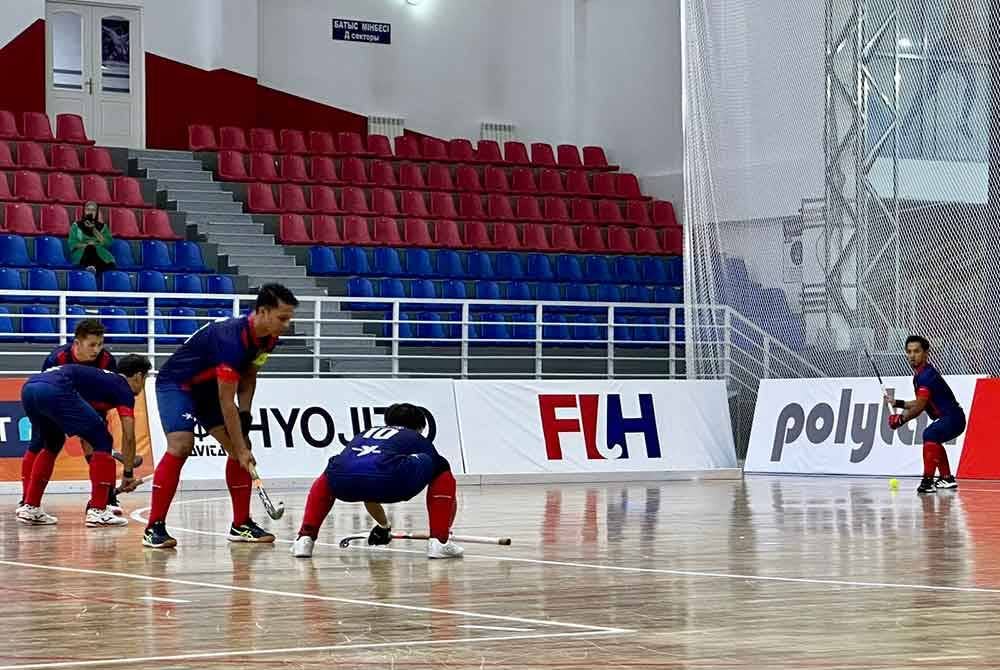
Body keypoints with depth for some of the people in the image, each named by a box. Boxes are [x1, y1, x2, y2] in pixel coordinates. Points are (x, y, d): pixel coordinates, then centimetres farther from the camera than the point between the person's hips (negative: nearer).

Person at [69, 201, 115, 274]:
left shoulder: (102, 226, 17)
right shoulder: (76, 225, 13)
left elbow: (108, 243, 2)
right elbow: (72, 244, 3)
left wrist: (94, 230, -4)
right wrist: (86, 245, -11)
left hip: (100, 254, 1)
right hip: (81, 254, -1)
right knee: (90, 249, -38)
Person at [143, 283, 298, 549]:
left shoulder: (267, 338, -9)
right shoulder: (232, 338, -35)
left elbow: (248, 375, 10)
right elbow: (226, 402, -32)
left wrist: (245, 412, -4)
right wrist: (241, 450, -29)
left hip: (209, 387, 9)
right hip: (176, 382, -9)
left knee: (239, 448, 1)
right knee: (181, 445, -26)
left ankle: (241, 524, 10)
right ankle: (154, 527, -22)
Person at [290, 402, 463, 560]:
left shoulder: (364, 435, 44)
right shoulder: (419, 440, 33)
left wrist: (383, 526, 73)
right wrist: (448, 529, 56)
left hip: (342, 480, 4)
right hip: (387, 479, -4)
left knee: (325, 480, 42)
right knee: (443, 475, 21)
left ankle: (305, 538, 25)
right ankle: (439, 541, 11)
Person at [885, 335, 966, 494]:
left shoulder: (926, 375, -21)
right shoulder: (919, 374, 11)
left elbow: (919, 407, -23)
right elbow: (920, 404, 20)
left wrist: (901, 419, -10)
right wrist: (897, 403, 17)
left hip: (953, 418, -12)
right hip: (946, 417, 12)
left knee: (930, 435, -34)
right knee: (933, 440, 33)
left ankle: (928, 481, -37)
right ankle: (947, 478, 46)